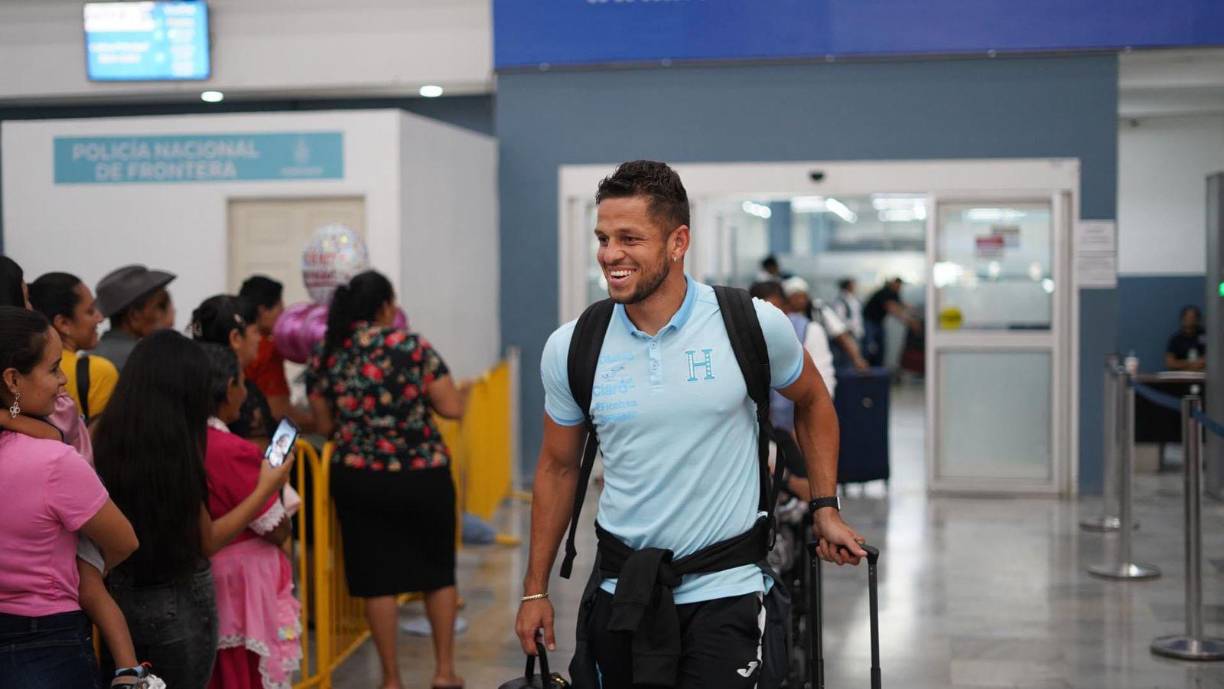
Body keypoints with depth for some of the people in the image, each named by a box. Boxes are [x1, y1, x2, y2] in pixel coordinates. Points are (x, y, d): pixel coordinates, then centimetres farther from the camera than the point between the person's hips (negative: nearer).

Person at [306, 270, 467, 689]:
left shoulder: (324, 357, 0)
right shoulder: (413, 346, -8)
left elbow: (325, 425, 6)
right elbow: (451, 408, -8)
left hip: (359, 478, 2)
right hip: (423, 475, -1)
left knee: (377, 578, 10)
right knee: (438, 571, 16)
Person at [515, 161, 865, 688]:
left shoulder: (754, 325, -9)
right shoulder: (570, 348, -4)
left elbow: (812, 403, 11)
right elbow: (558, 467, 8)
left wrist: (826, 509, 6)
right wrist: (535, 590, 10)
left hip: (723, 590, -2)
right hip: (618, 588, 2)